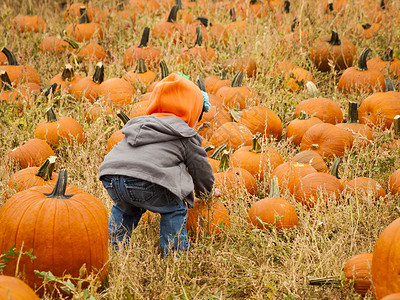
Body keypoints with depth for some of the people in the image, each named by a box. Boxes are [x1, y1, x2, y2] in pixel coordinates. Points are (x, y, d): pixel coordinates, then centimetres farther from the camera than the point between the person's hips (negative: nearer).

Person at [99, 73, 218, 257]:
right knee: (174, 209, 16)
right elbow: (201, 169, 25)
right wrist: (206, 193, 47)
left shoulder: (137, 124, 35)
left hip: (110, 179, 6)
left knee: (125, 208, 35)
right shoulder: (186, 136, 17)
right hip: (145, 183, -6)